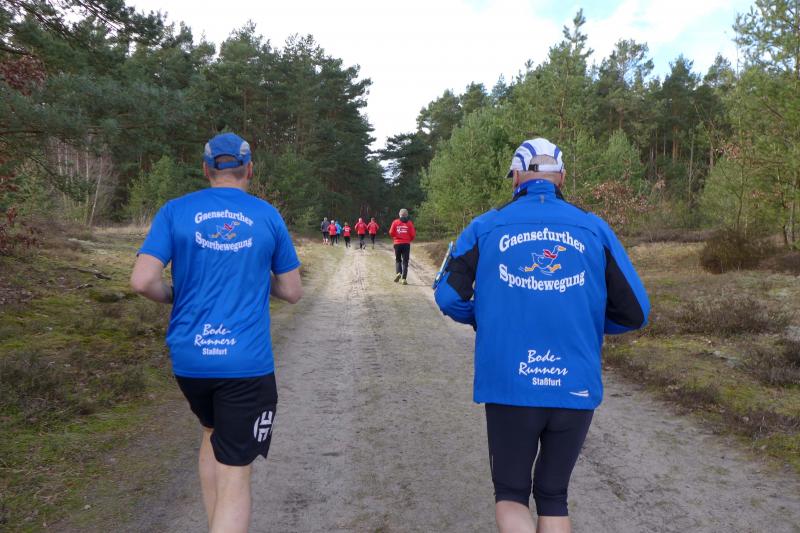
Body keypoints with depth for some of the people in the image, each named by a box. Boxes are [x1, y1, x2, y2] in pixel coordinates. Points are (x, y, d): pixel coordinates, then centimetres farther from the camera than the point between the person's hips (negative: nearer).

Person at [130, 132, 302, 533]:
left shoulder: (176, 211, 1)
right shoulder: (268, 217, 1)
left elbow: (142, 281, -8)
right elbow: (292, 292, 6)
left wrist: (174, 297, 12)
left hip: (189, 358, 3)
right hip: (246, 364, -3)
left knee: (213, 432, 29)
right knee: (235, 477, 2)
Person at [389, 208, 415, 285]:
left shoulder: (395, 222, -1)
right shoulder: (409, 223, -1)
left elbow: (391, 232, -5)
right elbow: (413, 234, -4)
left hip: (397, 243, 0)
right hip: (406, 244, 0)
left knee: (398, 260, 17)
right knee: (405, 261, 4)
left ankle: (398, 273, -8)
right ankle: (404, 278, -3)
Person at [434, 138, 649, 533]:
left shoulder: (485, 227, -1)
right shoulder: (595, 229, 1)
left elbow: (449, 297, -5)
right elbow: (634, 313, 2)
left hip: (509, 387, -1)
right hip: (576, 389, 2)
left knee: (510, 495, 16)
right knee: (553, 497, 21)